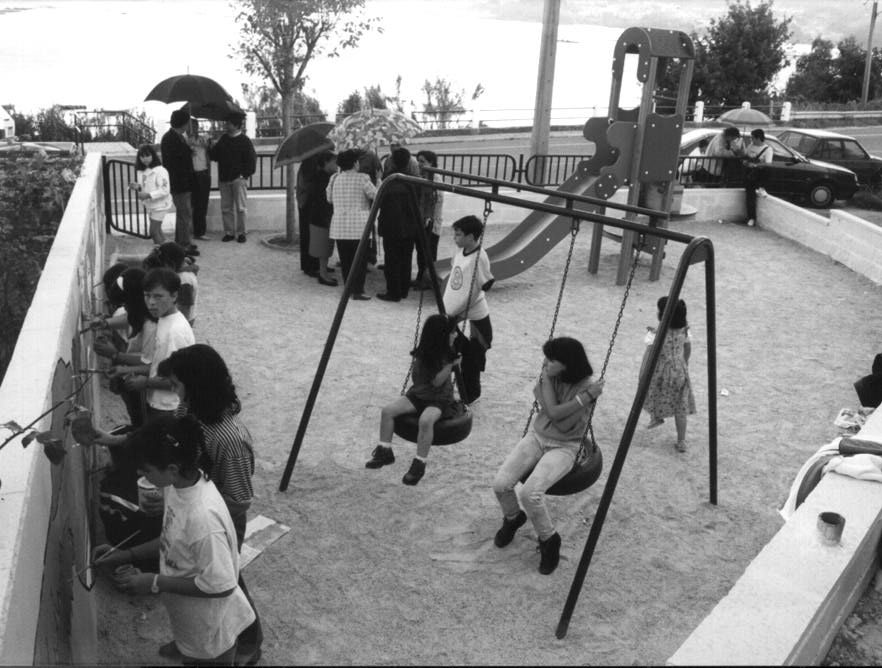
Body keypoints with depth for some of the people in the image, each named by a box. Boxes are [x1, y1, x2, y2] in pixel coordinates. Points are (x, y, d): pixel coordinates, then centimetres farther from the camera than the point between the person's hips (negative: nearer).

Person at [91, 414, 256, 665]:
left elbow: (220, 586, -30)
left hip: (210, 627, -7)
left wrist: (154, 583, -23)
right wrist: (127, 555, -1)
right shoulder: (178, 484, -12)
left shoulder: (203, 517, -39)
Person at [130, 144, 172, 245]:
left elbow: (165, 190, -22)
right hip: (149, 205, 8)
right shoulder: (140, 171, 7)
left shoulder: (160, 171, -17)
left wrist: (149, 195, -27)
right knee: (157, 231, 14)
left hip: (159, 205, -8)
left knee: (153, 231, -11)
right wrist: (137, 187, -5)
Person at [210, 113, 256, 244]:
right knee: (226, 208, 7)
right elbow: (214, 156, 13)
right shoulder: (223, 139, 11)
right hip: (224, 179, 5)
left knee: (241, 208, -1)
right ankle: (229, 232, 15)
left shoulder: (244, 140, -5)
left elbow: (251, 159, -6)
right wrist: (211, 148, -6)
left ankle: (241, 233, 7)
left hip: (238, 179, -5)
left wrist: (246, 174, -11)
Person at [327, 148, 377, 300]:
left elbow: (329, 199, 16)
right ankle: (357, 290, -2)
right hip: (358, 225, -5)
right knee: (359, 260, 0)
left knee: (345, 259, 11)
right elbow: (375, 195, -4)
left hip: (339, 226, 5)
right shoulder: (362, 178, -8)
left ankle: (349, 288, 18)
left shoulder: (334, 179, 7)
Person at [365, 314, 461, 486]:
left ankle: (419, 465, -26)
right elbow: (415, 377, 1)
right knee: (387, 410, -18)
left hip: (440, 399, -4)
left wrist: (451, 363, -18)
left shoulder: (448, 353, -7)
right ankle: (384, 452, -3)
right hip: (418, 395, 4)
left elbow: (437, 381, -11)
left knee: (426, 420, -37)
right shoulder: (422, 353, -1)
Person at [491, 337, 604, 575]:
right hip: (537, 436, 5)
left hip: (564, 447, -5)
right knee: (500, 484, -16)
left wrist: (588, 396, -25)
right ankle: (513, 518, 19)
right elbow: (552, 412, -19)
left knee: (530, 493, -28)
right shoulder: (548, 376, -4)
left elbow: (563, 424, -21)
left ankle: (549, 540, -1)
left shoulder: (585, 386, -15)